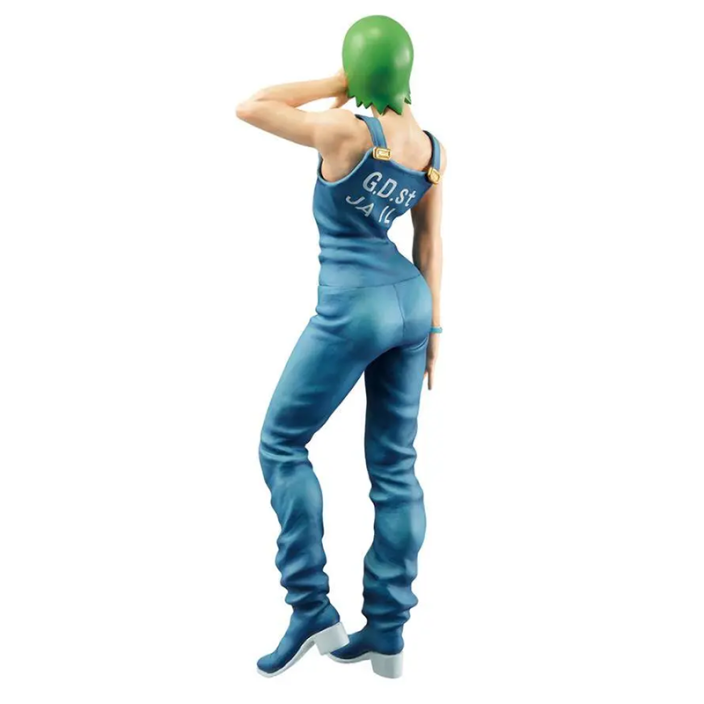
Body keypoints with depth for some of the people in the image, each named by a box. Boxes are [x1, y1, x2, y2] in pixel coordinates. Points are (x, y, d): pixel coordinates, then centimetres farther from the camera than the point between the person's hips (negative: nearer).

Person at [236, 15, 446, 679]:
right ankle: (387, 634, 17)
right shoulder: (434, 150, 3)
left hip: (353, 310, -7)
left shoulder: (347, 133, -17)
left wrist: (333, 86, 0)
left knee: (282, 443, 9)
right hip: (409, 302, 7)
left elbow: (248, 109, -6)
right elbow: (430, 243, 10)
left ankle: (312, 608, 9)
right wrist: (430, 326, 16)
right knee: (393, 466, 9)